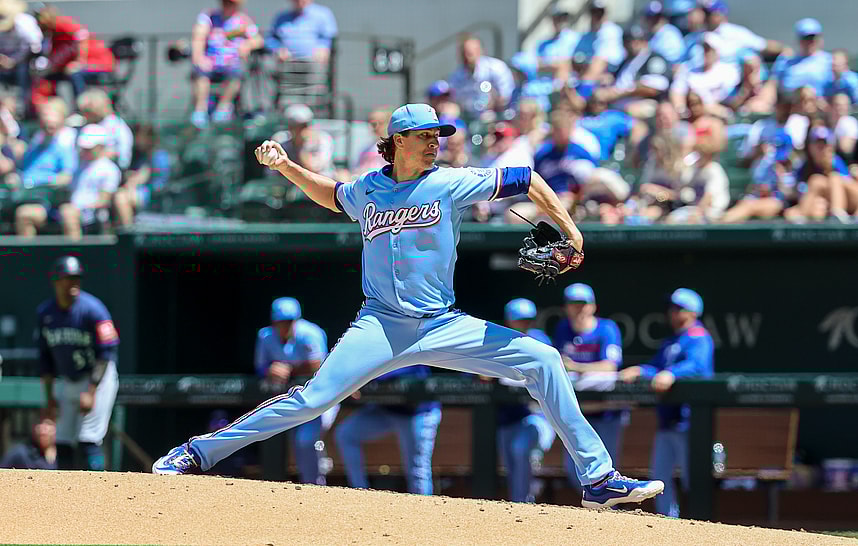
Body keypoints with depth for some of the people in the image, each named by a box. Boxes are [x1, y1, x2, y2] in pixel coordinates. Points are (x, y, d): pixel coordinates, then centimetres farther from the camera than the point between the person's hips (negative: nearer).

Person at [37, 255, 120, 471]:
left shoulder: (92, 309, -16)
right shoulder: (44, 313, 0)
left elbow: (106, 354, -16)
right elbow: (45, 358, 10)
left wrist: (91, 392, -22)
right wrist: (49, 396, 7)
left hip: (97, 379, -6)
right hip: (65, 383, 6)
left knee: (88, 441, -15)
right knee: (63, 443, 2)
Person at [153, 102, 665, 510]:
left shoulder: (451, 184, -2)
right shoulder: (366, 190, 5)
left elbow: (527, 180, 2)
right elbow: (333, 196, 30)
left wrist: (571, 234, -4)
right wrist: (286, 166, 17)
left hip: (444, 327, 1)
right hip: (382, 325, -1)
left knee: (542, 360, -12)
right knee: (312, 399, -17)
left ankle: (598, 479, -7)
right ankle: (196, 453, -10)